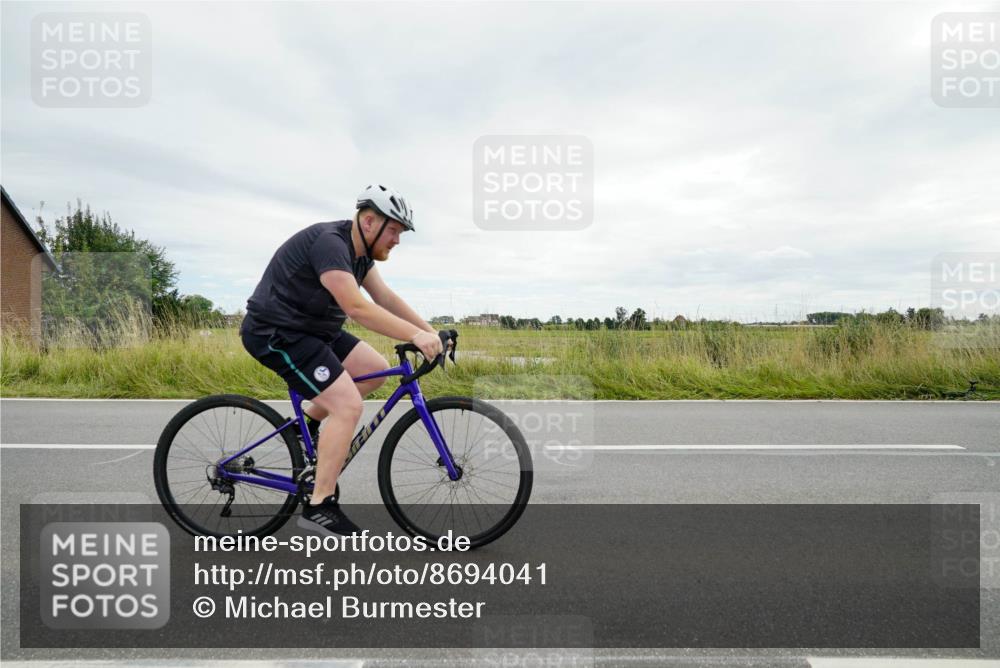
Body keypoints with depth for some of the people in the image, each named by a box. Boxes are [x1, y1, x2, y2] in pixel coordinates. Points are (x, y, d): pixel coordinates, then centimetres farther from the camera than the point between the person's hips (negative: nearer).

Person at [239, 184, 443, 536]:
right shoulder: (329, 243, -24)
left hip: (311, 329, 10)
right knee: (348, 405, -18)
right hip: (276, 333, -10)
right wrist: (415, 336, -36)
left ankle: (308, 425, 18)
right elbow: (357, 307, -34)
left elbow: (386, 298, 6)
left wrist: (429, 330, -2)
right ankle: (318, 507, -7)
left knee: (376, 369, 4)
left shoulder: (359, 250, 6)